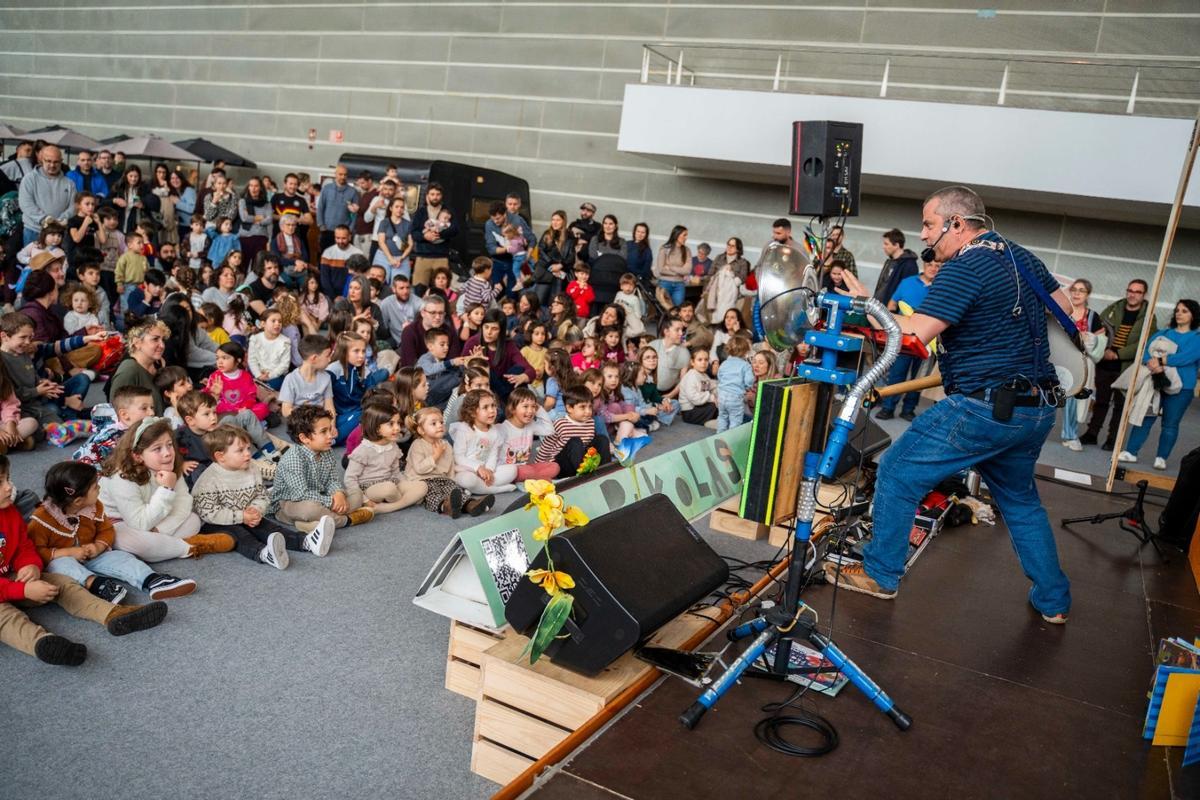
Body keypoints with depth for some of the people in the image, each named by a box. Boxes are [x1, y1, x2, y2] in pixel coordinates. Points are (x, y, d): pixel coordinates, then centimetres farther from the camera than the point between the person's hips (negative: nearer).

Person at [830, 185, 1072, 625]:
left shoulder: (964, 267, -16)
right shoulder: (1022, 256, 10)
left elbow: (915, 333, -23)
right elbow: (1065, 308, 20)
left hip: (985, 408, -9)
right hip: (1039, 409, 9)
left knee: (898, 472, 3)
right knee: (1021, 500, 25)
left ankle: (880, 574, 13)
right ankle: (1053, 601, 32)